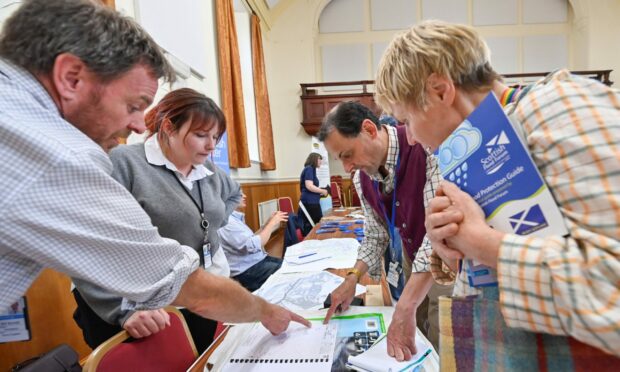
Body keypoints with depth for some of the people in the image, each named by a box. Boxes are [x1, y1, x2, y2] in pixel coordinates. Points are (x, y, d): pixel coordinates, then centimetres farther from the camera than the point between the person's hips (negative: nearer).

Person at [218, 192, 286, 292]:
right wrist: (272, 223, -16)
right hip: (246, 271, -9)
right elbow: (253, 246, -26)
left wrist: (268, 223, 5)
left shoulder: (236, 218, 9)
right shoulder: (226, 221, -21)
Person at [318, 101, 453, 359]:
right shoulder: (362, 179, -5)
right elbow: (376, 235, 6)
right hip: (411, 264, 6)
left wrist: (405, 308, -34)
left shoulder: (426, 147, -27)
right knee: (412, 349, 15)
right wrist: (352, 279, -7)